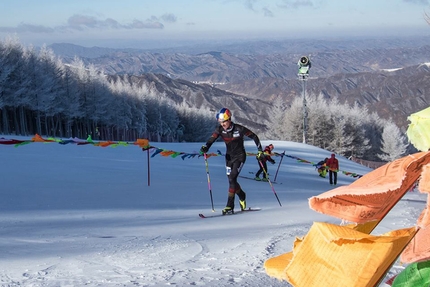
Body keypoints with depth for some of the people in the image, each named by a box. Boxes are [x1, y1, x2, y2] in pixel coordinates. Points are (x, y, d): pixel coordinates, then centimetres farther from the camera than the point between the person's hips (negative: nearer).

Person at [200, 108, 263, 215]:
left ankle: (230, 206, -17)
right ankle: (242, 196, 40)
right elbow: (211, 139, -21)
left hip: (239, 156, -5)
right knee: (231, 180, 9)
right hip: (229, 157, 5)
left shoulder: (239, 129, -20)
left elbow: (254, 137, -8)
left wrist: (260, 151, -7)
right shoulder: (220, 129, -9)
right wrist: (205, 147, -42)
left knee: (232, 179, -19)